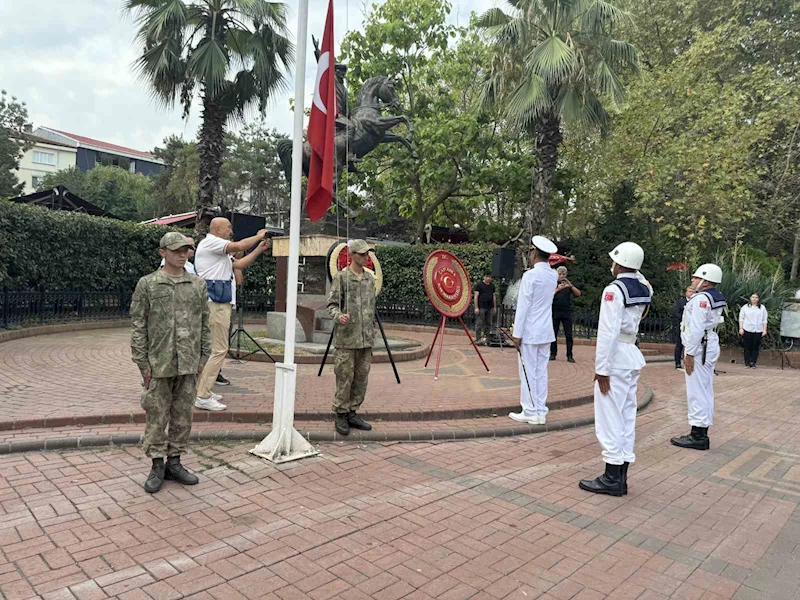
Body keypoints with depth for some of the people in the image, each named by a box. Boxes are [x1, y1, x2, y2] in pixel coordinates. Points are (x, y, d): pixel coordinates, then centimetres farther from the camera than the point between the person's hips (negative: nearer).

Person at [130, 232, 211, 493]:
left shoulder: (198, 285, 7)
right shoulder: (147, 284, -1)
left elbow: (205, 324, 11)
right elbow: (138, 325, -2)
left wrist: (203, 358, 6)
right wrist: (142, 363, -6)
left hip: (188, 364, 3)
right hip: (159, 363, -3)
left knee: (183, 416, 10)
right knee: (157, 416, 5)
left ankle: (174, 462, 24)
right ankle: (157, 466, 18)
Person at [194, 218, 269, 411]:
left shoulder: (217, 249, 25)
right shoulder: (210, 242, -7)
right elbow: (239, 246, -21)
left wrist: (260, 249, 17)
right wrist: (258, 236, -5)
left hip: (220, 302, 11)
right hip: (216, 303, -11)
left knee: (216, 348, 13)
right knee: (219, 350, -11)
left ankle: (202, 389, 19)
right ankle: (203, 397, -9)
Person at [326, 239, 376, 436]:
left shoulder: (370, 278, 13)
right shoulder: (341, 277, -4)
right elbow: (331, 304, -5)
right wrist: (338, 316, -27)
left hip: (366, 339, 6)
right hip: (347, 338, -6)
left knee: (361, 377, 9)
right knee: (344, 377, -1)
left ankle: (352, 413, 21)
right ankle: (341, 414, 12)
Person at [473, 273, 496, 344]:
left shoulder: (492, 285, 14)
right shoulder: (479, 284, -2)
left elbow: (494, 296, 18)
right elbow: (476, 296, -6)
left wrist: (495, 307, 13)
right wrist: (476, 307, -12)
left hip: (490, 307, 6)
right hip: (481, 307, -6)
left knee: (488, 323, 7)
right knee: (479, 323, -4)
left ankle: (485, 338, 14)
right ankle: (478, 339, 0)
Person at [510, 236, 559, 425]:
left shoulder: (530, 275, -14)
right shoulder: (553, 276, 7)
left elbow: (523, 306, -14)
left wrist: (517, 333, -11)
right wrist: (545, 261, 22)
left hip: (530, 333, -7)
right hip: (546, 332, 7)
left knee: (528, 373, 0)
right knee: (541, 372, 10)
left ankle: (530, 413, 5)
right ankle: (540, 412, 14)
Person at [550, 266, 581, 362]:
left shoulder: (569, 285, 9)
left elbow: (578, 293, -5)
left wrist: (570, 285, -20)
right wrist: (558, 289, -20)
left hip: (567, 312, 1)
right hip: (555, 312, 0)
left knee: (569, 335, -2)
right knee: (554, 333, 3)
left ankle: (569, 356, 0)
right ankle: (553, 354, 10)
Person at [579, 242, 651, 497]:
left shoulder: (614, 290, -15)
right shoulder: (644, 289, 7)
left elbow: (608, 332, -20)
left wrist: (601, 368, -17)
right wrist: (633, 271, 21)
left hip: (616, 357, -8)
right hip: (633, 355, 8)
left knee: (610, 418, -2)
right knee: (626, 417, 11)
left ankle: (612, 479, 4)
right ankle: (621, 478, 20)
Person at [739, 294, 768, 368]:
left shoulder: (762, 308, 13)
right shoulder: (745, 307, 9)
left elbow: (764, 320, 11)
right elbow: (741, 318, 6)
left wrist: (764, 330, 3)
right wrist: (741, 328, -2)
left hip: (758, 331, 1)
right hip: (747, 330, -1)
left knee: (756, 347, 0)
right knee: (747, 347, 0)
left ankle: (753, 363, 4)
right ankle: (747, 363, 4)